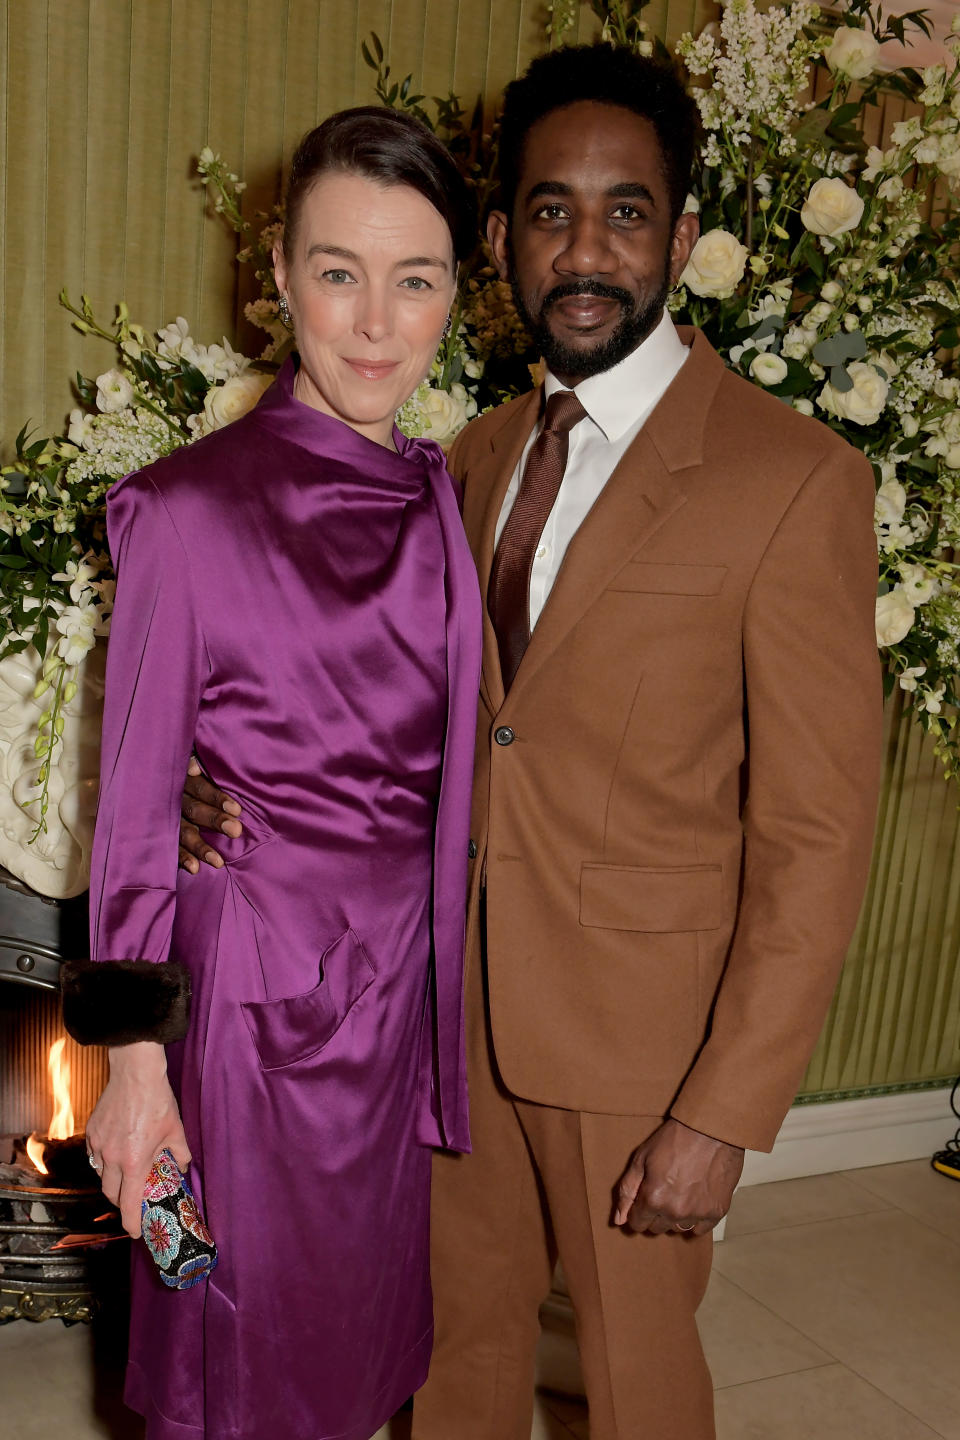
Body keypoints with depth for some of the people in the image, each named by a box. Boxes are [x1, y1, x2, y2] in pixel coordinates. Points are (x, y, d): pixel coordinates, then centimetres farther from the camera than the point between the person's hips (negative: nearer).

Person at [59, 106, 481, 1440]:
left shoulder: (440, 497, 3)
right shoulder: (189, 507, -13)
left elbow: (439, 768, 9)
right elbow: (136, 796, -9)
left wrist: (443, 983, 9)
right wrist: (132, 1056, -8)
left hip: (405, 971, 5)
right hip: (253, 982, -5)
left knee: (364, 1320, 21)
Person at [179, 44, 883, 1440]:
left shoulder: (796, 481, -15)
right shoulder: (474, 458, 5)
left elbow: (816, 837, -15)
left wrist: (723, 1116, -16)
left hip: (634, 1033, -5)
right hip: (460, 1000, 5)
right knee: (462, 1328, 22)